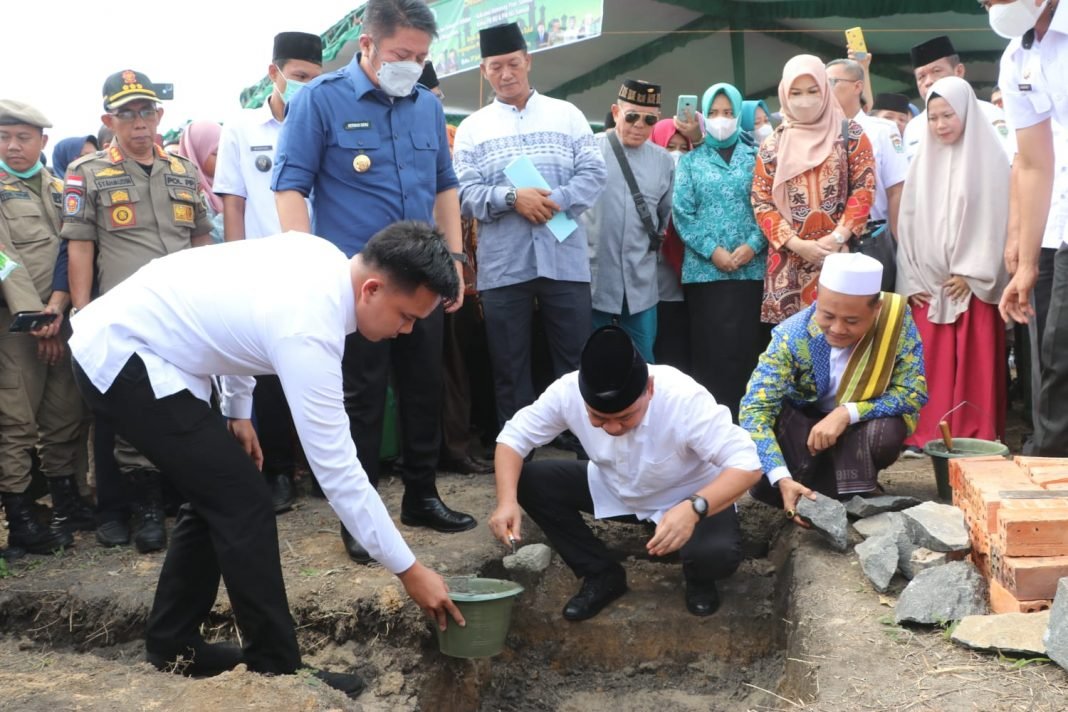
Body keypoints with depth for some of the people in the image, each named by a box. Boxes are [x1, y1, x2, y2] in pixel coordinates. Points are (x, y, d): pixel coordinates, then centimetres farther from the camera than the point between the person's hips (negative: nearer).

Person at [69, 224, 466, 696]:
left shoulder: (322, 258, -2)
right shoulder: (308, 329, -28)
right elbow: (337, 469, -25)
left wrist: (238, 409, 17)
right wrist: (409, 569, -19)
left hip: (115, 341, 10)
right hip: (121, 358, -10)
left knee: (218, 493, 14)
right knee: (243, 502, -9)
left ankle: (171, 644, 26)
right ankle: (276, 669, 2)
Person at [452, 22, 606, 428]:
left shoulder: (567, 115, 11)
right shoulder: (472, 128, 10)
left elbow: (594, 174, 3)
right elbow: (464, 193, 0)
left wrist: (558, 201, -15)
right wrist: (512, 198, -17)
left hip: (564, 260, 0)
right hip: (502, 266, 0)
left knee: (575, 362, 4)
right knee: (509, 369, 7)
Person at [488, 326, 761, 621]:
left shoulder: (684, 399, -36)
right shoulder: (568, 391, -27)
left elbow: (746, 464, -34)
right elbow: (513, 435, -14)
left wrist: (694, 508, -52)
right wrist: (507, 500, -32)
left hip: (692, 498, -4)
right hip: (613, 489, 4)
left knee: (717, 553, -34)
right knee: (528, 480, -16)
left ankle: (699, 581, 7)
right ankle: (603, 575, 3)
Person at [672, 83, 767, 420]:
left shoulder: (755, 157, 10)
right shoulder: (690, 160, 10)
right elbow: (682, 213, 1)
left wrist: (752, 246, -12)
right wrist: (712, 250, -9)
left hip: (750, 268, 0)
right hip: (704, 268, 0)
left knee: (745, 343, -2)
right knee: (709, 345, -2)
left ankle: (743, 418, 5)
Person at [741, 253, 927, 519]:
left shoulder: (897, 319, -24)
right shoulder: (792, 336, -29)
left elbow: (913, 393, -19)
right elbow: (755, 409, -33)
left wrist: (847, 413, -35)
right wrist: (783, 479, -48)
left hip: (863, 427, 1)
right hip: (804, 423, -1)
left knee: (888, 431, -33)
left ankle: (855, 500, -8)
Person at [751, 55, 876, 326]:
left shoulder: (850, 134, 6)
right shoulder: (772, 146, 9)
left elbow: (864, 188, 0)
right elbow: (761, 203, 5)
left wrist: (839, 237, -11)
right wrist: (796, 243, -8)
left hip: (840, 253, -1)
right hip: (790, 260, 1)